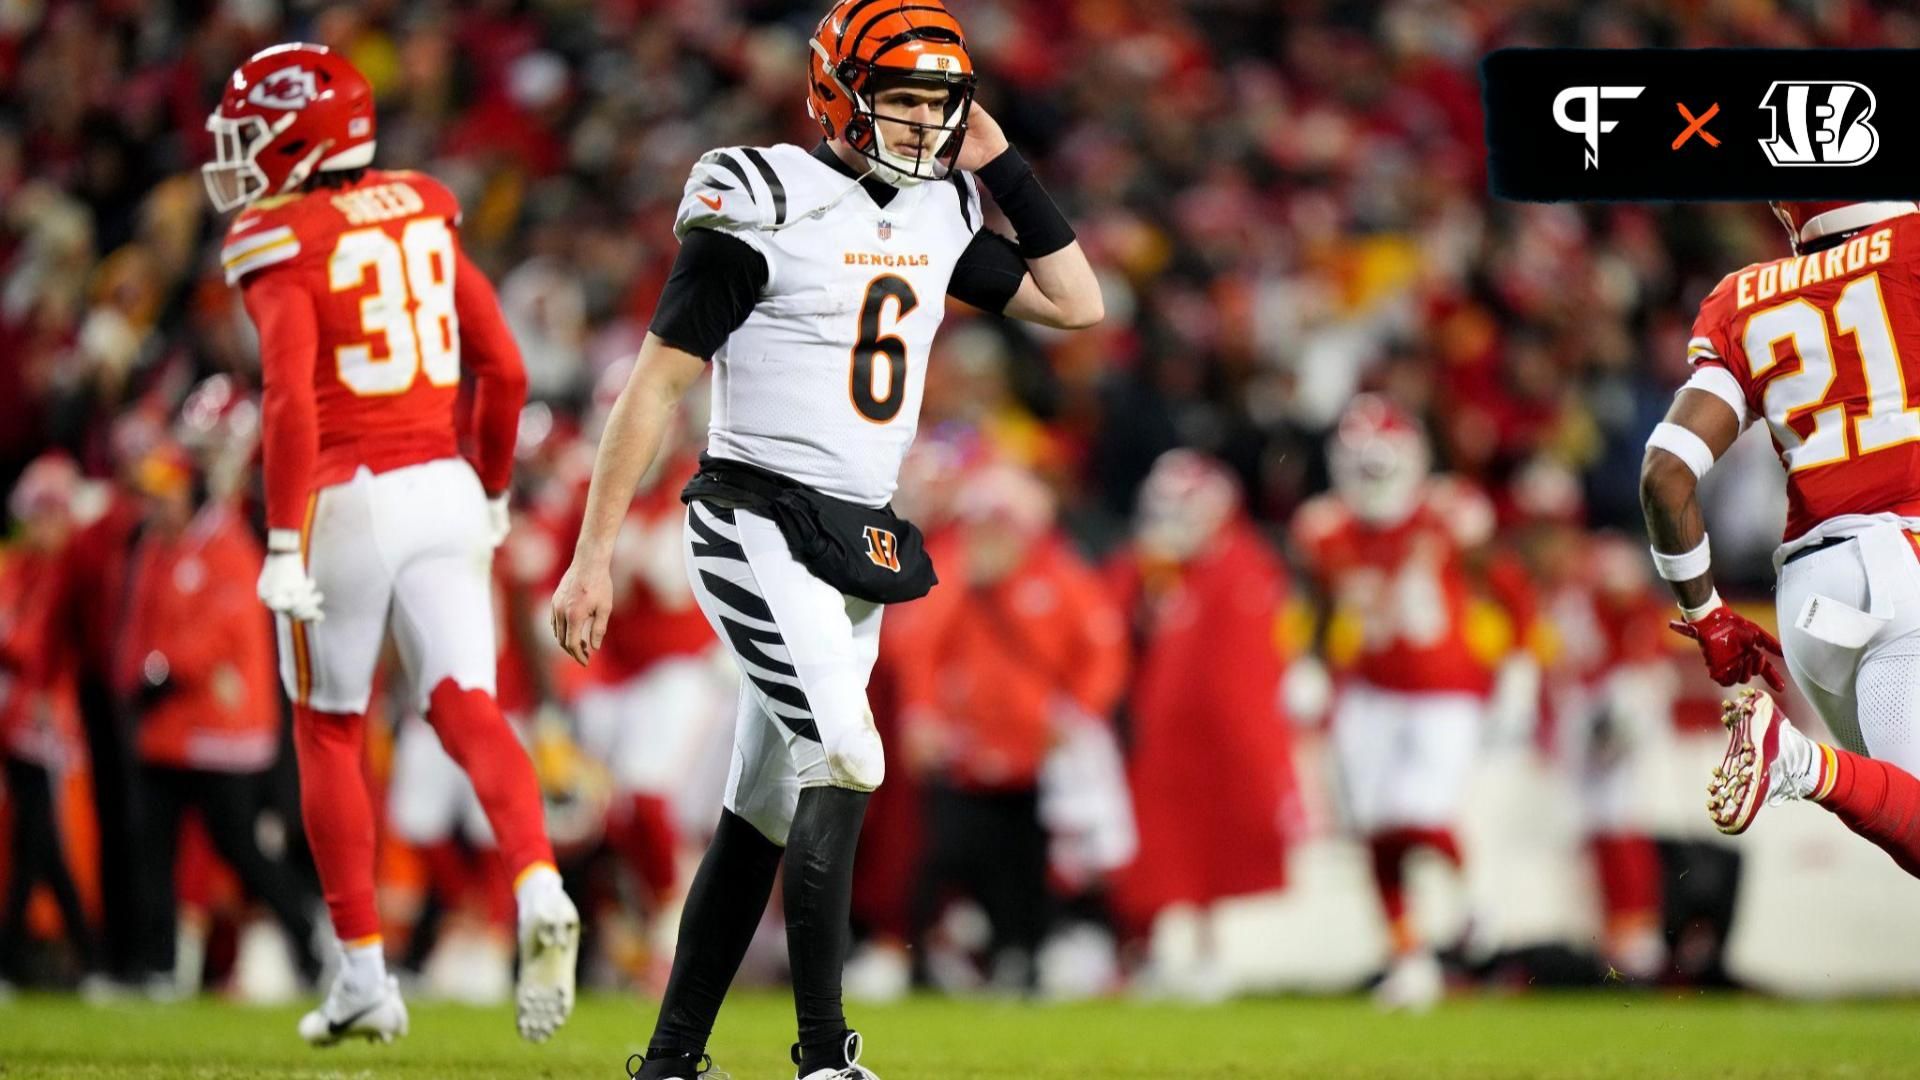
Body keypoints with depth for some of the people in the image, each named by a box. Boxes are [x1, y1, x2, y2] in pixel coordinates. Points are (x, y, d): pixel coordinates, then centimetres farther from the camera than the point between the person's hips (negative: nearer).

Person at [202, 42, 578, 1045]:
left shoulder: (282, 247, -8)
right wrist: (492, 491, 23)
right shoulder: (420, 215, 10)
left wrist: (283, 542, -19)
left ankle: (365, 973, 13)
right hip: (442, 490, 4)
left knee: (328, 735, 11)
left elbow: (290, 403, -19)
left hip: (346, 500, -4)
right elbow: (504, 369, 11)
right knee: (467, 709, -2)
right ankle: (538, 886, -29)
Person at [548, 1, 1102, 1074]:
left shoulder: (939, 213, 10)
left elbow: (1077, 303, 16)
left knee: (764, 811, 10)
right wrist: (593, 554, -10)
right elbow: (658, 383, -9)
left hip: (856, 549, 8)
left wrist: (1001, 166, 6)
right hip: (758, 529, -7)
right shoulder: (766, 206, -11)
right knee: (845, 762, -19)